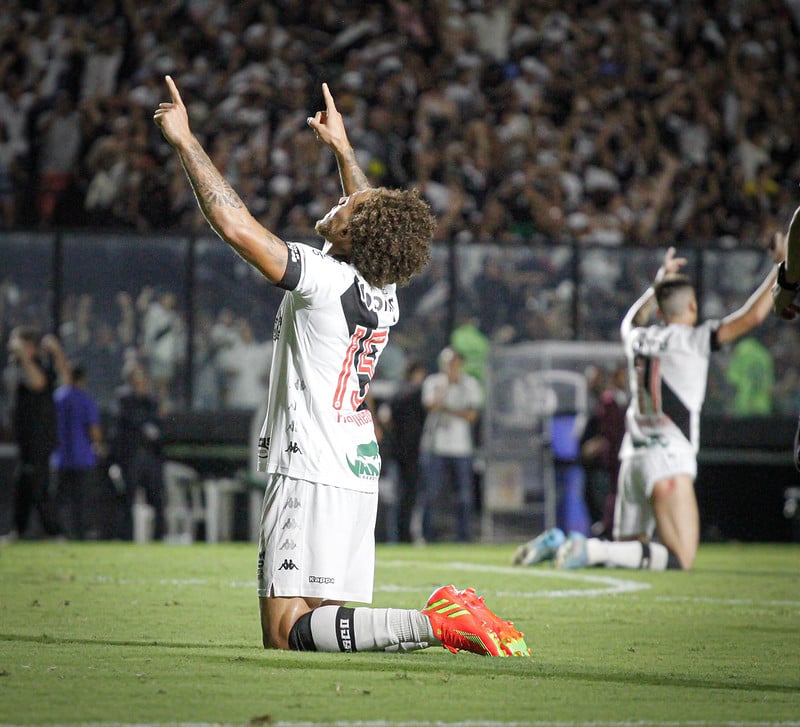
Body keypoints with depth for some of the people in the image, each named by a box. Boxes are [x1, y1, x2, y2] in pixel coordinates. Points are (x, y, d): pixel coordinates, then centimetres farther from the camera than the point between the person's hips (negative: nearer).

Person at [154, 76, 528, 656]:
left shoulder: (324, 278, -15)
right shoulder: (383, 288, 8)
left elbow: (234, 222, -17)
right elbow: (374, 223, 31)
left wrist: (186, 140, -8)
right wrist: (341, 146, 42)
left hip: (311, 475, -9)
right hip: (360, 473, 9)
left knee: (288, 634, -12)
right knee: (322, 618, 14)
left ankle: (435, 624, -23)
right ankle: (451, 618, -2)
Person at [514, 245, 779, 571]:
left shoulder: (637, 338, 15)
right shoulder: (692, 339, -2)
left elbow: (632, 321, 40)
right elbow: (751, 316, -6)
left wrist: (659, 282, 50)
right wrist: (780, 269, 4)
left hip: (632, 458, 7)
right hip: (668, 459, -7)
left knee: (629, 550, 19)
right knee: (681, 560, -12)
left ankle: (558, 544, -1)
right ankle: (595, 550, -27)